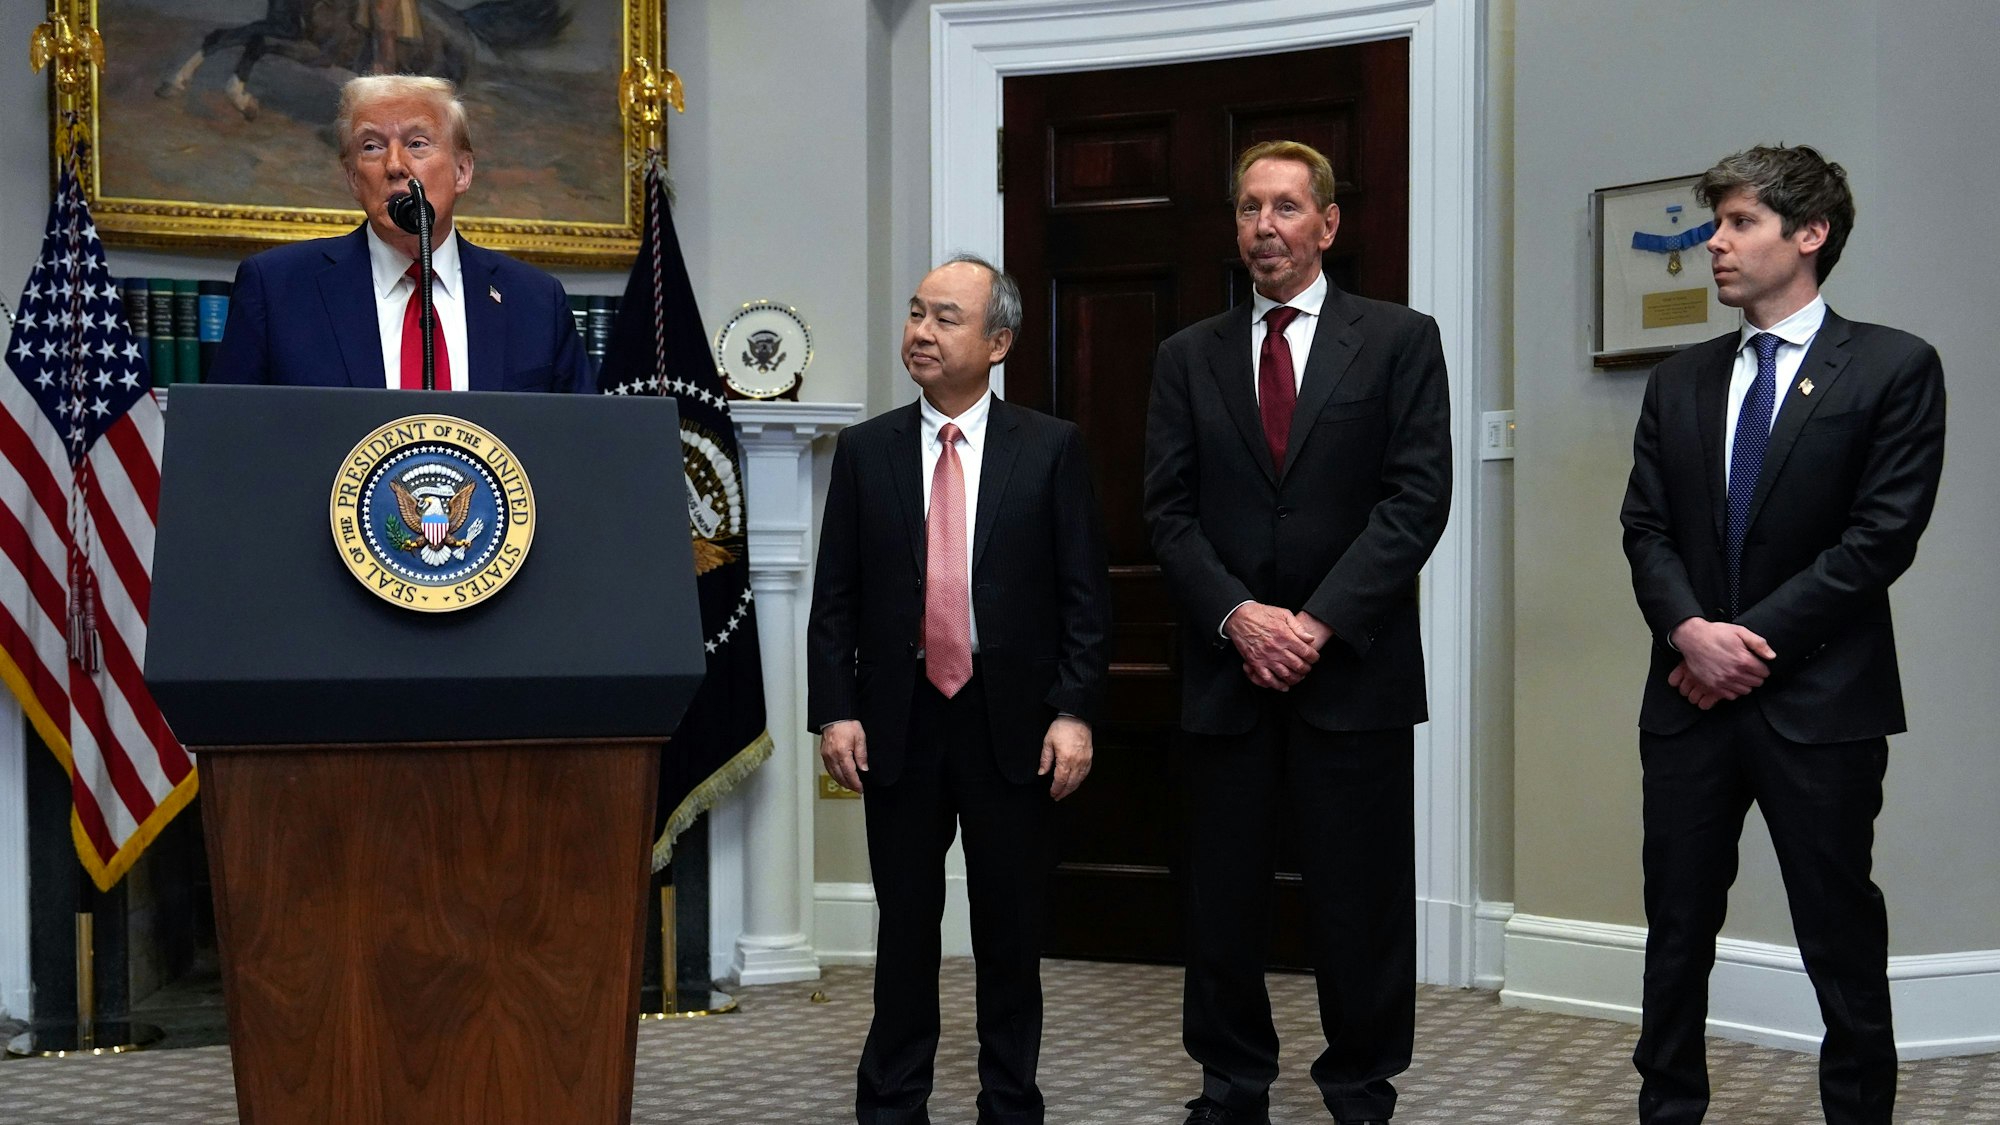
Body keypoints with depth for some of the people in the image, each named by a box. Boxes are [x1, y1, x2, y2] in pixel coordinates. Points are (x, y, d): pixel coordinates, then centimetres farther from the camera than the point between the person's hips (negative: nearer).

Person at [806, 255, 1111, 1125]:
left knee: (1010, 927, 7)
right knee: (905, 923, 8)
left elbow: (1085, 594, -2)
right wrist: (835, 711, -4)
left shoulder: (1051, 449, 0)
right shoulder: (866, 450, 5)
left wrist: (1073, 712, -9)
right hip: (899, 721, 1)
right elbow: (834, 598, 4)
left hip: (1012, 724, -1)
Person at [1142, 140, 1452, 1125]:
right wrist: (1239, 617, -11)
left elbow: (1418, 496, -5)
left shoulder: (1399, 340, 3)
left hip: (1355, 667, -2)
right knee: (1222, 896, 6)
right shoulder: (1188, 357, 11)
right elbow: (1169, 511, 5)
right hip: (1226, 670, 2)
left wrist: (1321, 622, -12)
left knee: (1361, 897, 3)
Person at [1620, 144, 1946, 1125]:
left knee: (1841, 937, 3)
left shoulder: (1893, 369, -4)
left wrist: (1751, 640, -13)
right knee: (1677, 930, 10)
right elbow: (1646, 528, 7)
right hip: (1691, 697, 5)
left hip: (1820, 699, -4)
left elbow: (1881, 537, -10)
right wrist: (1691, 630, -12)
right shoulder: (1680, 381, 12)